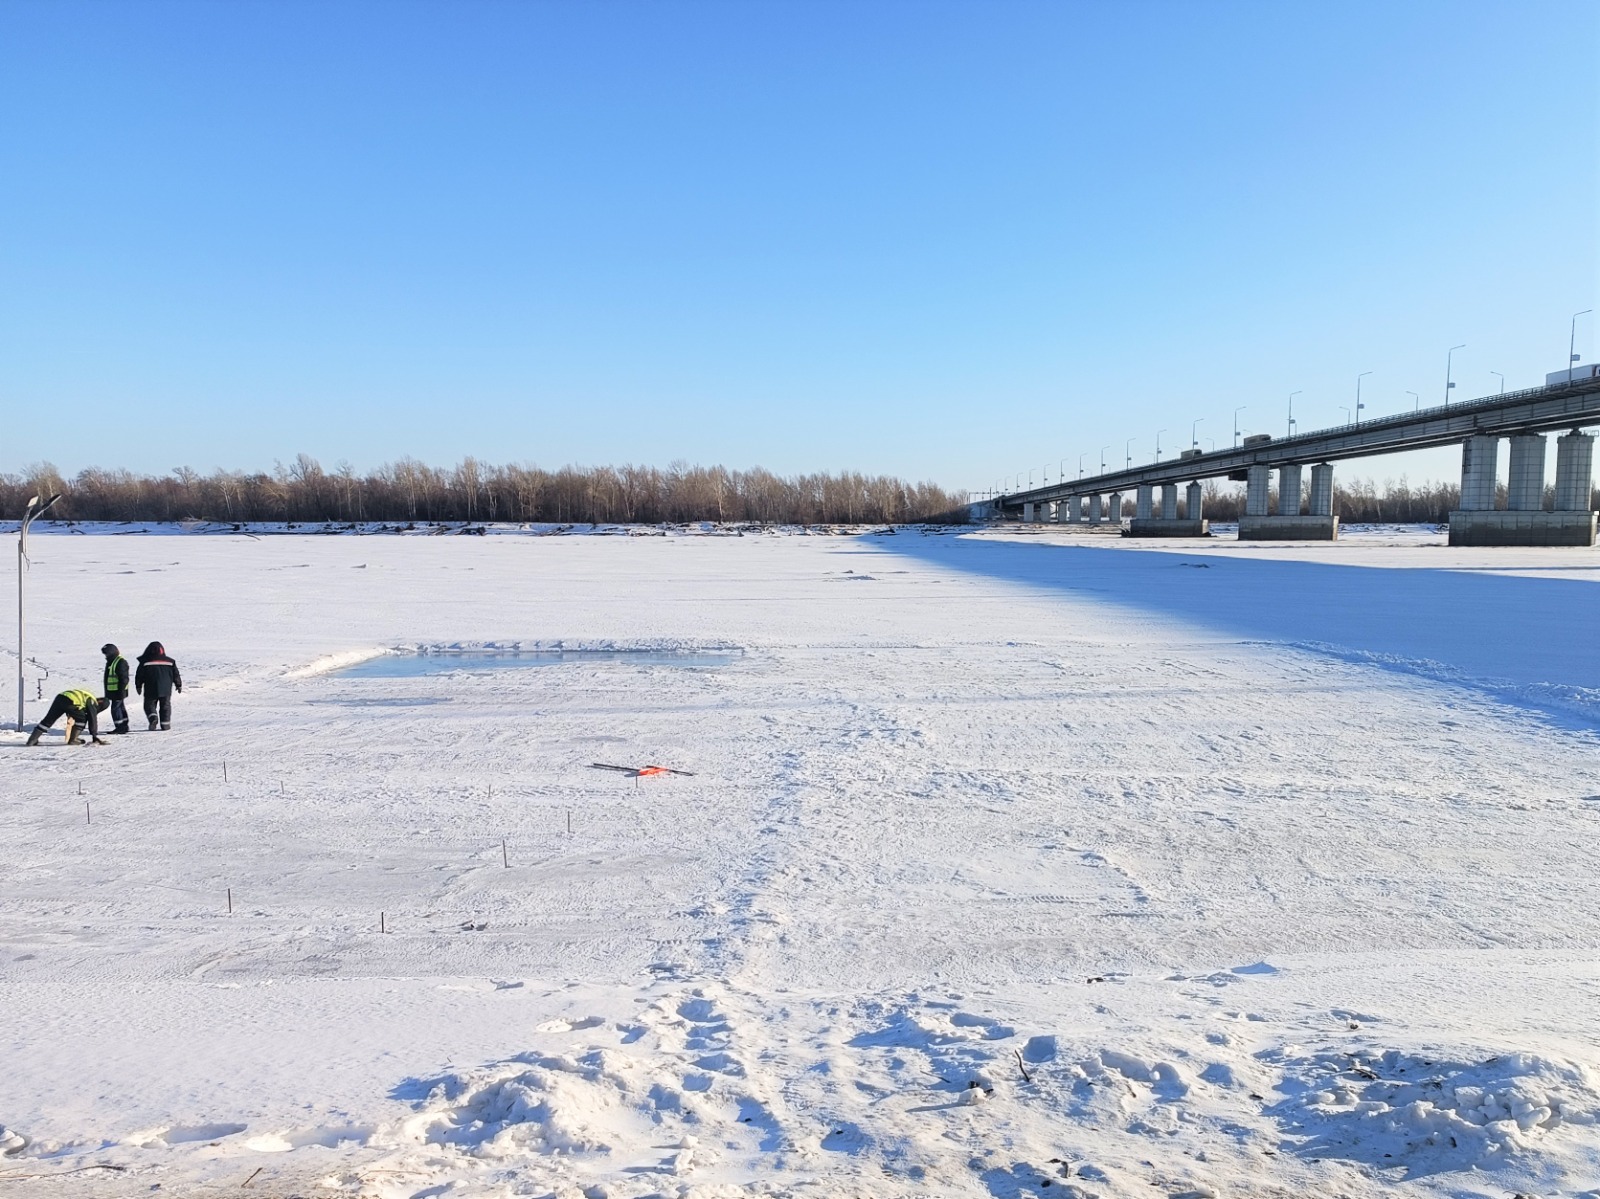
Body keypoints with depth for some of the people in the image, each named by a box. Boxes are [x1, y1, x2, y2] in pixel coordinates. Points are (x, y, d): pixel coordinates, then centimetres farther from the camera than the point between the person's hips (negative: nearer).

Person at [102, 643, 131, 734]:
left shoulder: (121, 662, -16)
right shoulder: (110, 662, 16)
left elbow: (123, 678, -20)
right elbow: (107, 677, 24)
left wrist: (121, 691, -23)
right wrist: (107, 692, 24)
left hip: (118, 691, -10)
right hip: (112, 691, 10)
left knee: (115, 708, -10)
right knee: (121, 708, 13)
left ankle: (120, 727, -6)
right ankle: (123, 726, 18)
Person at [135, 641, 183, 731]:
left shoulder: (145, 662, -3)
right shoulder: (170, 661, 3)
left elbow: (139, 676, 1)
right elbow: (176, 675, 9)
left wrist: (138, 686, 14)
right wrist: (179, 685, 20)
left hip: (151, 690, -2)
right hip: (166, 690, 2)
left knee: (149, 705, 10)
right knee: (165, 706, 12)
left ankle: (153, 717, -16)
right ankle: (165, 724, 8)